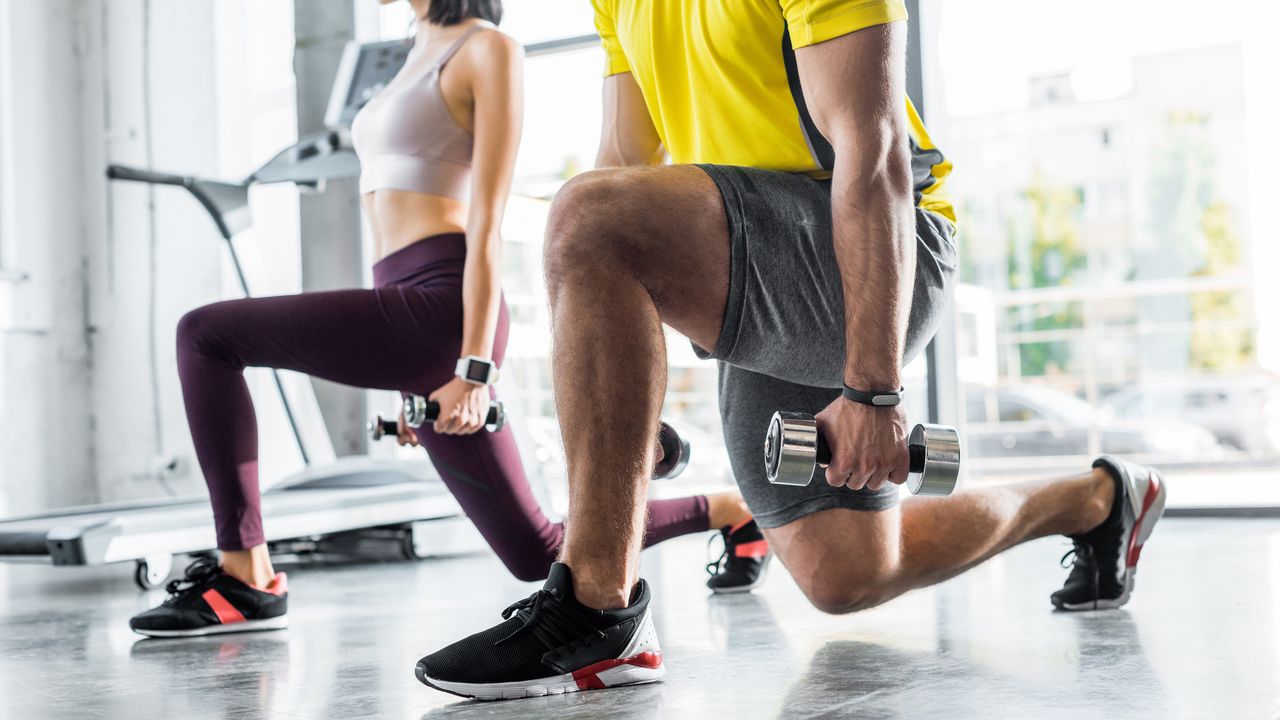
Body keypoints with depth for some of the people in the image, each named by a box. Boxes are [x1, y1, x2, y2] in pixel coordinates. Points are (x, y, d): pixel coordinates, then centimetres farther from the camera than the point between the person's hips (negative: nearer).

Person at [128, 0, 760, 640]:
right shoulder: (424, 53, 25)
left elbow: (486, 222, -9)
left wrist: (475, 369, -15)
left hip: (438, 305, -9)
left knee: (205, 335, -10)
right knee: (538, 553, 11)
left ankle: (245, 584, -10)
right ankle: (728, 509, 29)